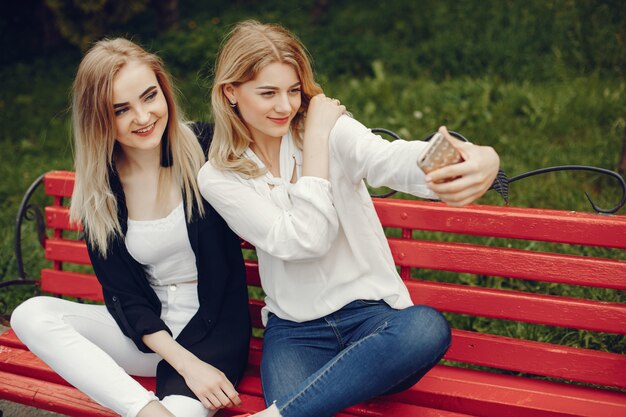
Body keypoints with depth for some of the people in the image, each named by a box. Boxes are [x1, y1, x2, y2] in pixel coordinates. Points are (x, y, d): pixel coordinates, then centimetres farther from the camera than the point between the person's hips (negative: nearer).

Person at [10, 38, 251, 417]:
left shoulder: (207, 147, -9)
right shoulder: (98, 187, 0)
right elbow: (123, 296, -2)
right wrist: (185, 362, -14)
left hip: (214, 329, -4)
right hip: (149, 331, 5)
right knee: (31, 316, -20)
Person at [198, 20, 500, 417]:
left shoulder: (332, 128, -2)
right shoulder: (217, 178, -1)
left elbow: (393, 159, -26)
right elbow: (306, 241, -14)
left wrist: (481, 161, -47)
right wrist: (315, 139, -13)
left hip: (372, 312, 3)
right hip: (295, 331, -2)